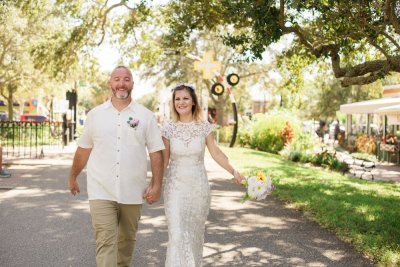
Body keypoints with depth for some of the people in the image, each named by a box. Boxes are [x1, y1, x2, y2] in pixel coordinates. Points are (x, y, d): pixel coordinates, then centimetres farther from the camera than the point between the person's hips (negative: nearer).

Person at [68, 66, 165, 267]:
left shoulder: (146, 116, 2)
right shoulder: (95, 114, 4)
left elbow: (156, 153, 0)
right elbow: (83, 149, 13)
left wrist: (156, 185, -7)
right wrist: (73, 177, 19)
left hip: (133, 192, 1)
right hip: (101, 191, -1)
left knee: (127, 239, 15)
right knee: (105, 242, -7)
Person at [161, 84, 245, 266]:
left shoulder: (204, 126, -1)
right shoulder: (168, 128, -4)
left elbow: (216, 153, -1)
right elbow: (164, 160, 0)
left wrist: (234, 172, -13)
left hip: (199, 187, 1)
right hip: (176, 188, -1)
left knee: (195, 233, 13)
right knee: (178, 235, -8)